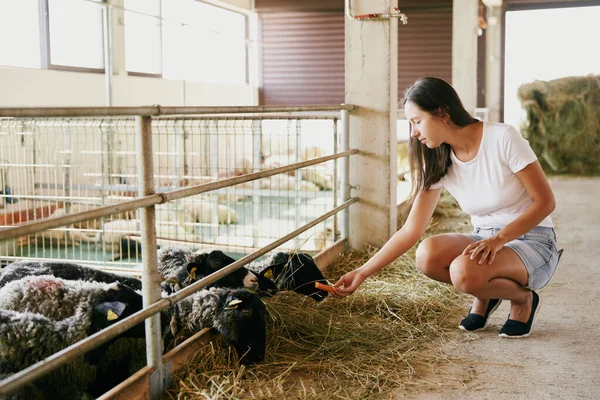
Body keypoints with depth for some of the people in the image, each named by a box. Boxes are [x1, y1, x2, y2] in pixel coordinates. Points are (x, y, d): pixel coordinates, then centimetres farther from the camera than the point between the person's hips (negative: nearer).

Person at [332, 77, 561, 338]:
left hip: (533, 241, -5)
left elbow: (545, 202, -14)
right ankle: (486, 294, 3)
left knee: (464, 271, -34)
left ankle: (523, 299, -2)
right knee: (428, 254, -26)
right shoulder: (438, 164, -3)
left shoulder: (503, 138, -17)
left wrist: (499, 239, -27)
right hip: (485, 240, 5)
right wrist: (362, 273, -9)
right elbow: (411, 230, -4)